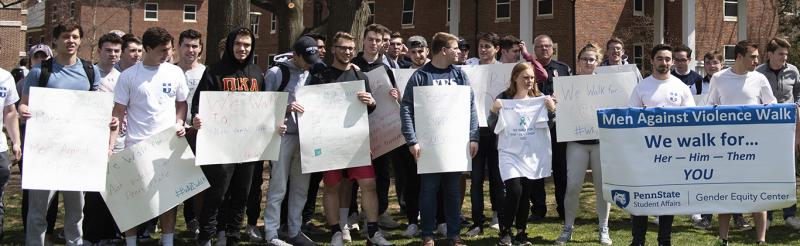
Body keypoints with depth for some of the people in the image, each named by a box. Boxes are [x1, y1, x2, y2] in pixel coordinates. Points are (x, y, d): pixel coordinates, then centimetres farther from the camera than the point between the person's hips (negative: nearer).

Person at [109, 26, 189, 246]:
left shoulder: (175, 73, 5)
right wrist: (110, 145, -10)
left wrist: (179, 123, -3)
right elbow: (118, 112, -2)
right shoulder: (129, 76, -3)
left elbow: (181, 104, 16)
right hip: (136, 146, -2)